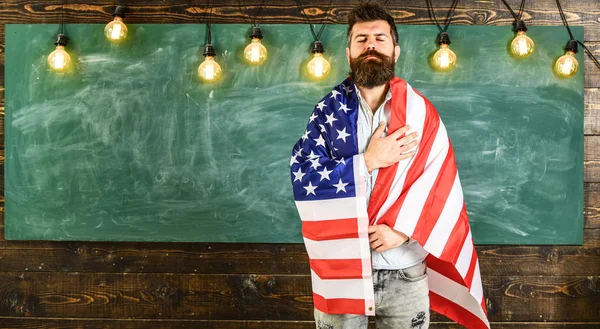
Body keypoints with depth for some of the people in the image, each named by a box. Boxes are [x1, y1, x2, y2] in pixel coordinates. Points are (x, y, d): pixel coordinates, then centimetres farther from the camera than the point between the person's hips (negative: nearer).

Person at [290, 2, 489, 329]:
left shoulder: (420, 112, 0)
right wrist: (369, 161, -15)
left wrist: (402, 229, -17)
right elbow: (302, 177, -10)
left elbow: (441, 184, -4)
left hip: (404, 272, 1)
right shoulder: (328, 109, -1)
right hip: (340, 270, 0)